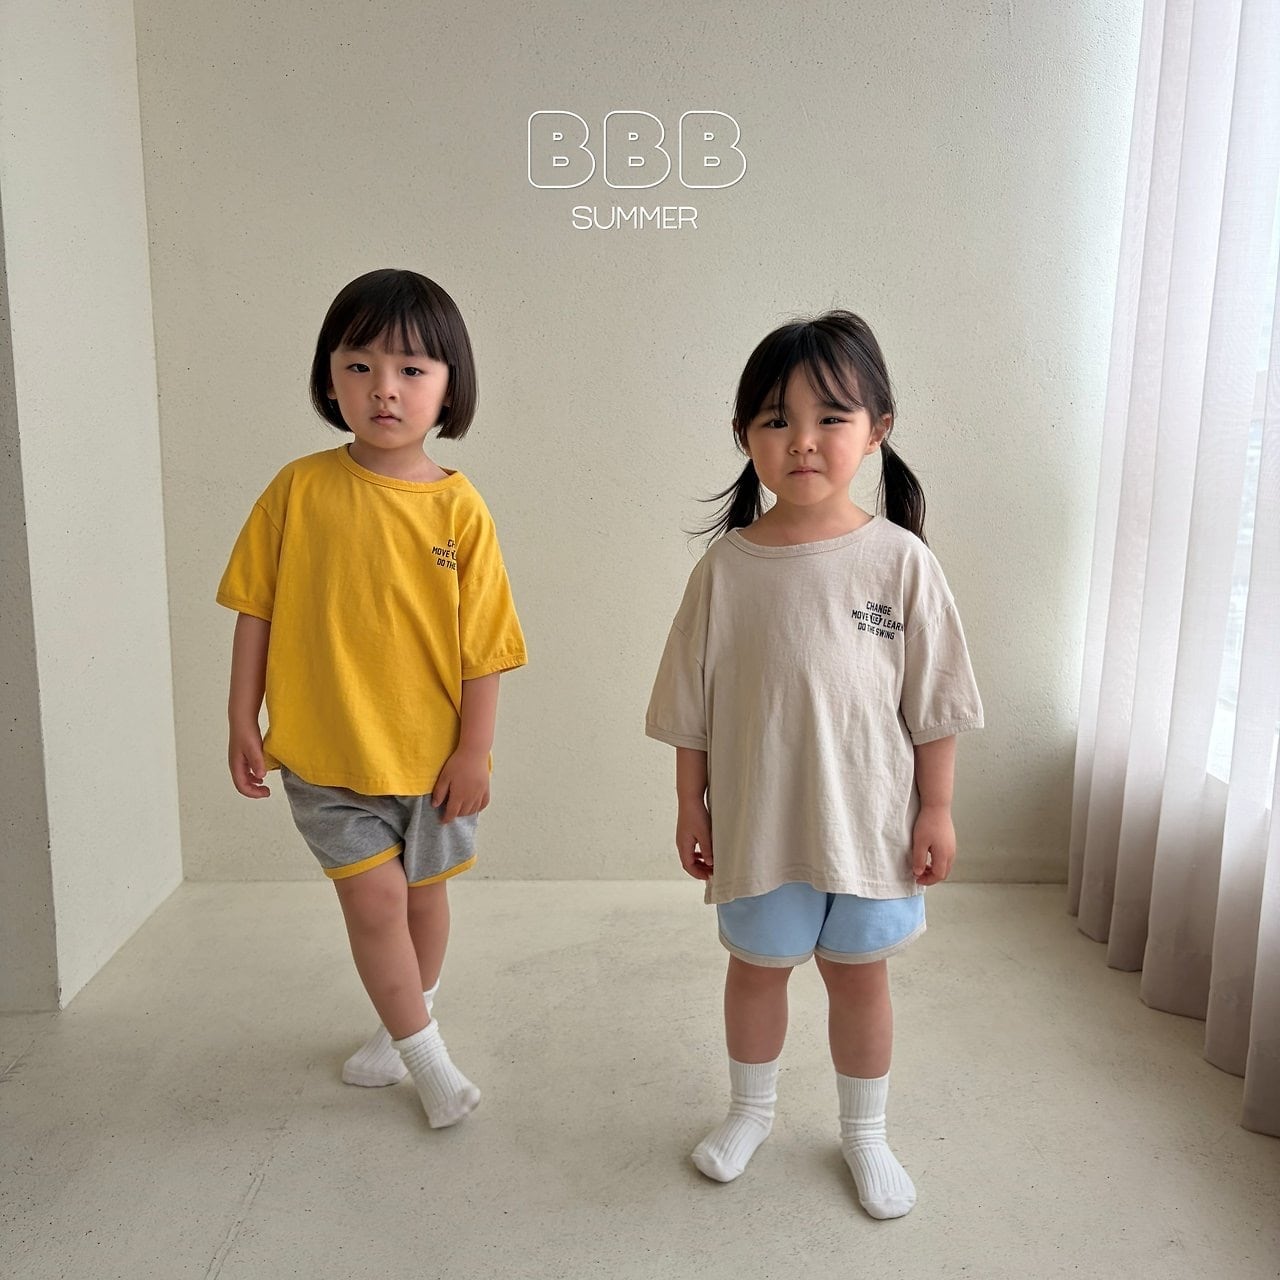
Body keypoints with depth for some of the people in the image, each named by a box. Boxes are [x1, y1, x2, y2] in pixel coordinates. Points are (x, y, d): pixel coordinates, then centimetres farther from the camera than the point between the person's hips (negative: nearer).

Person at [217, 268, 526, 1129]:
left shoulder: (458, 506, -10)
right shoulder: (301, 488, -7)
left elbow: (482, 643, -7)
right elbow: (257, 609, 0)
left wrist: (474, 752, -7)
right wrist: (243, 722, 0)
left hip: (431, 752, 1)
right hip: (324, 749, 0)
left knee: (423, 890, 17)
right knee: (375, 895, -3)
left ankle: (405, 1021, 44)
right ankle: (425, 1053, 20)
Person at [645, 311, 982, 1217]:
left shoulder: (899, 560, -11)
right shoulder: (725, 567, -10)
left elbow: (933, 703, -4)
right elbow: (691, 708, -2)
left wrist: (936, 809, -2)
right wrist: (690, 805, 1)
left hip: (868, 818, 0)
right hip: (755, 820, 1)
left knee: (860, 973, 17)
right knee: (758, 965, 20)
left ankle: (865, 1131, 42)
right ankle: (752, 1109, 46)